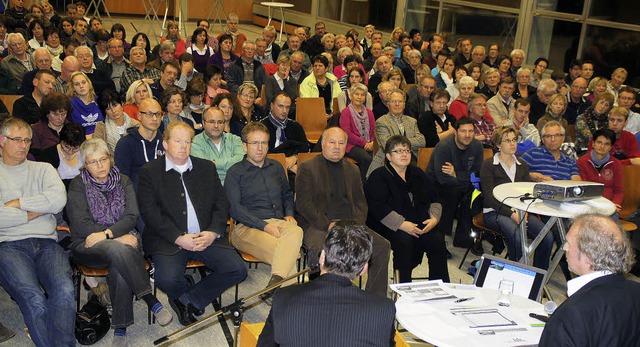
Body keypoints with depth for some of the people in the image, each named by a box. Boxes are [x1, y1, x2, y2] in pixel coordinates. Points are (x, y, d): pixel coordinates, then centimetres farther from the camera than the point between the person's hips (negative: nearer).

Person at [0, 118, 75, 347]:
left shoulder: (43, 169, 22)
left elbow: (58, 200, 1)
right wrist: (34, 213, 2)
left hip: (46, 243, 2)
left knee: (65, 291, -28)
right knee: (34, 300, -29)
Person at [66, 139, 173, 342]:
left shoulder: (123, 182, 11)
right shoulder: (78, 185, 3)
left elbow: (132, 216, -1)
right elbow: (81, 224, -7)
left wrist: (107, 233, -19)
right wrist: (119, 238, -14)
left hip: (122, 240, 2)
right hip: (88, 245, -2)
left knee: (120, 270, -34)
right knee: (117, 250, -37)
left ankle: (121, 327, -23)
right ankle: (151, 301, -31)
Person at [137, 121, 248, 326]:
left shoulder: (206, 167, 15)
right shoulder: (149, 172, 4)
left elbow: (221, 204, 11)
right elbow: (149, 212, -6)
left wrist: (213, 232, -8)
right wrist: (179, 238, -16)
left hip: (206, 237, 4)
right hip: (168, 240, -3)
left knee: (237, 270, -15)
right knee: (167, 279, -29)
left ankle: (188, 300, 4)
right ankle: (196, 299, 7)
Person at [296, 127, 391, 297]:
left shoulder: (352, 169, 20)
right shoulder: (307, 167, 4)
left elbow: (360, 202, 17)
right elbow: (303, 204, -5)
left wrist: (356, 224, -5)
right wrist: (329, 225, -16)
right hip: (317, 225, -5)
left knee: (382, 245, -14)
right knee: (319, 248, -36)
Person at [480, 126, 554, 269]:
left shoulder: (522, 166, 20)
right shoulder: (489, 165, 3)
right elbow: (489, 196, -7)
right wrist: (511, 214, -19)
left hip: (520, 210, 5)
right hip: (495, 212, -5)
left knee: (548, 236, -22)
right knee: (517, 236, -35)